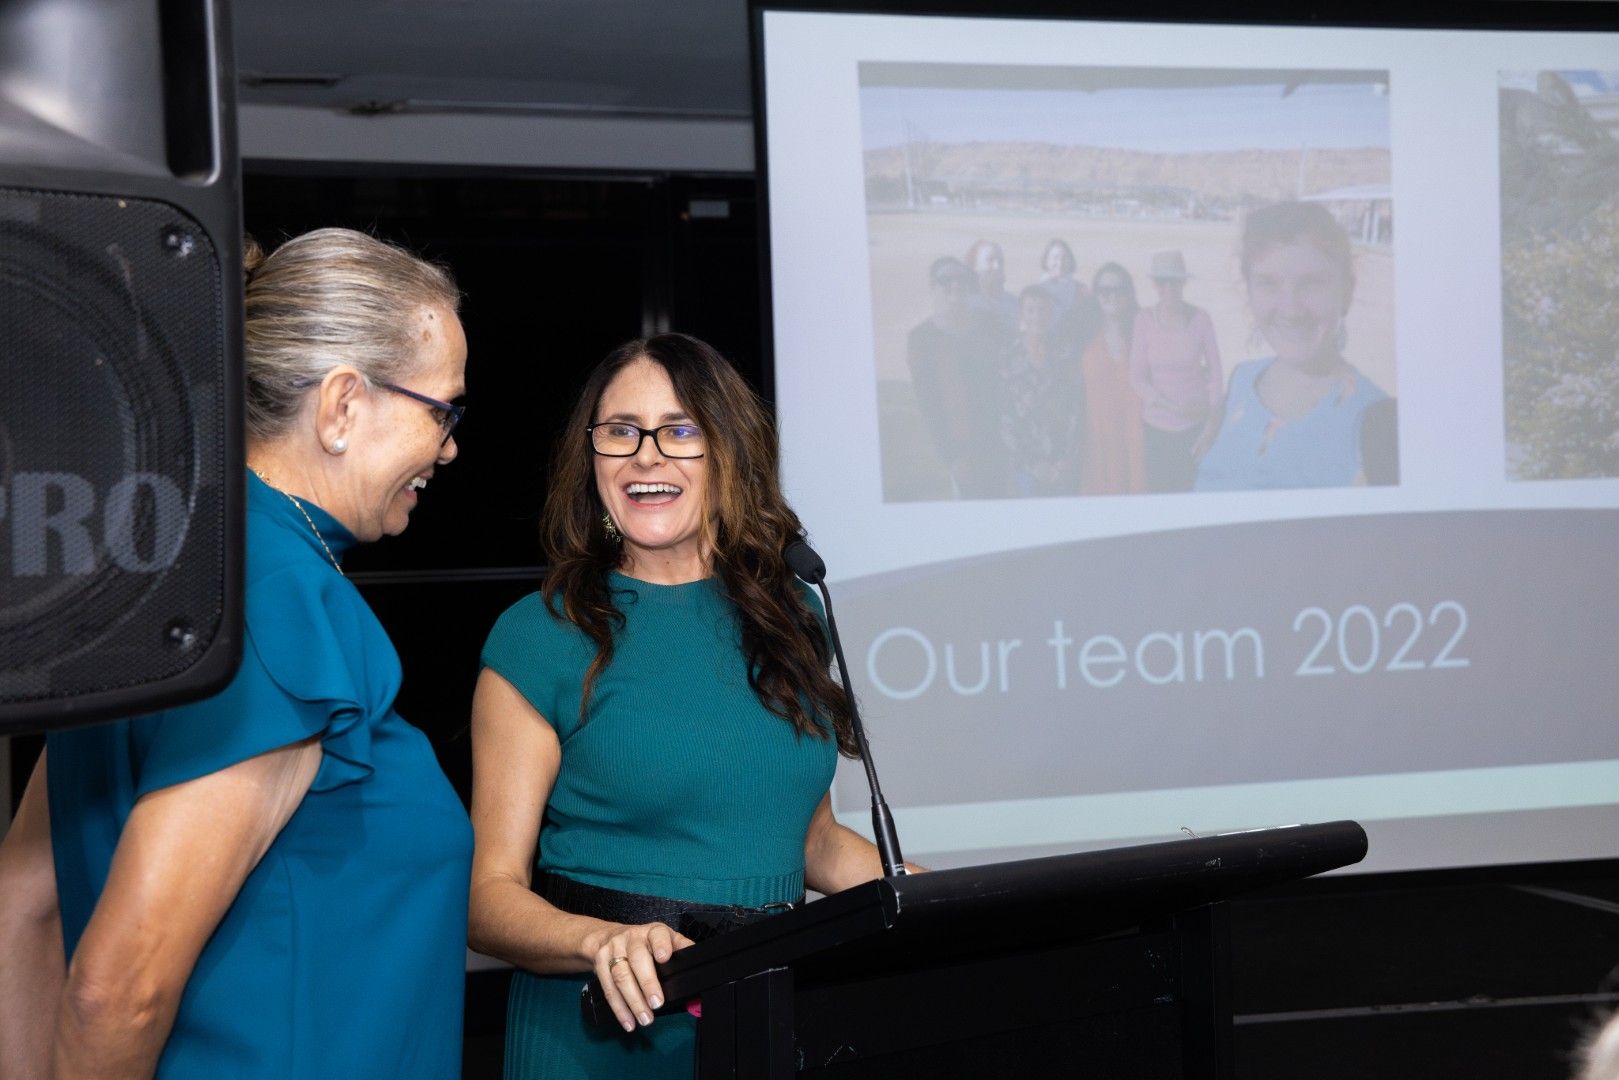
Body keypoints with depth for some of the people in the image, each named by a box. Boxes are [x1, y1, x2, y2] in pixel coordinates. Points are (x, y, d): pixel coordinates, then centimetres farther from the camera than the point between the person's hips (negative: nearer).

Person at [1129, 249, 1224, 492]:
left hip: (1196, 426, -1)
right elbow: (1137, 378, -2)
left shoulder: (1200, 319, -4)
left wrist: (1212, 423, -3)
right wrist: (1173, 407, -14)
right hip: (1156, 426, 1)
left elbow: (1216, 374, 3)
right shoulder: (1145, 321, -4)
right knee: (1158, 491, 2)